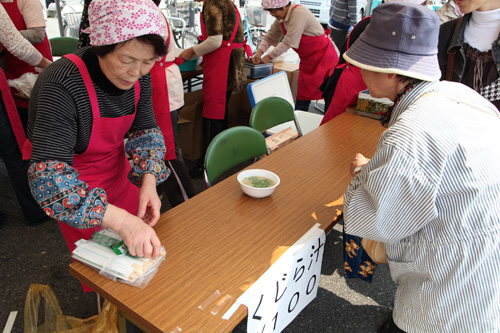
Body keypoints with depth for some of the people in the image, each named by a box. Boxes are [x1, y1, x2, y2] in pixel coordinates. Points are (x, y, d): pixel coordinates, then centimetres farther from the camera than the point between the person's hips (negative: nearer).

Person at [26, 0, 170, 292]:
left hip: (119, 175, 6)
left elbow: (145, 129, -2)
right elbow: (47, 178, -38)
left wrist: (149, 181, -20)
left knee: (145, 253, 21)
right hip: (76, 189, -5)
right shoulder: (61, 86, -32)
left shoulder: (139, 75, -13)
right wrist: (121, 220, -49)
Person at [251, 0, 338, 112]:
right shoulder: (280, 20, 5)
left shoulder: (299, 13, -22)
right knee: (302, 99, 7)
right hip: (307, 60, 9)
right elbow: (269, 37, 8)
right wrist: (259, 53, -11)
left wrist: (269, 57, -19)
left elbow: (289, 42, -26)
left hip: (324, 56, -8)